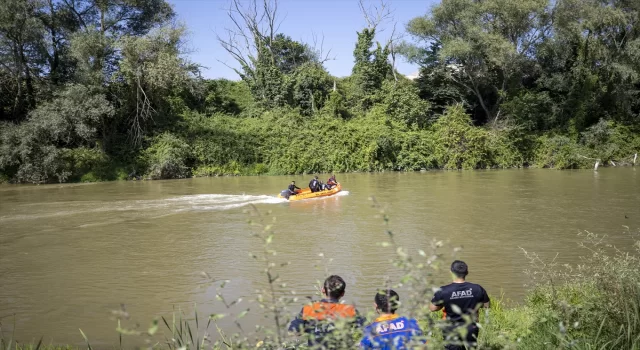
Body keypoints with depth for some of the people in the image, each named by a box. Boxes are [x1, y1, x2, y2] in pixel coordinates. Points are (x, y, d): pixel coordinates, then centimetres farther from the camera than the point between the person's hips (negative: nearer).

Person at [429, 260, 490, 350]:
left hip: (452, 331, -2)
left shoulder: (443, 291, -19)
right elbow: (486, 305, 3)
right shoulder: (477, 289, -13)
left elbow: (432, 308, -8)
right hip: (471, 330, 2)